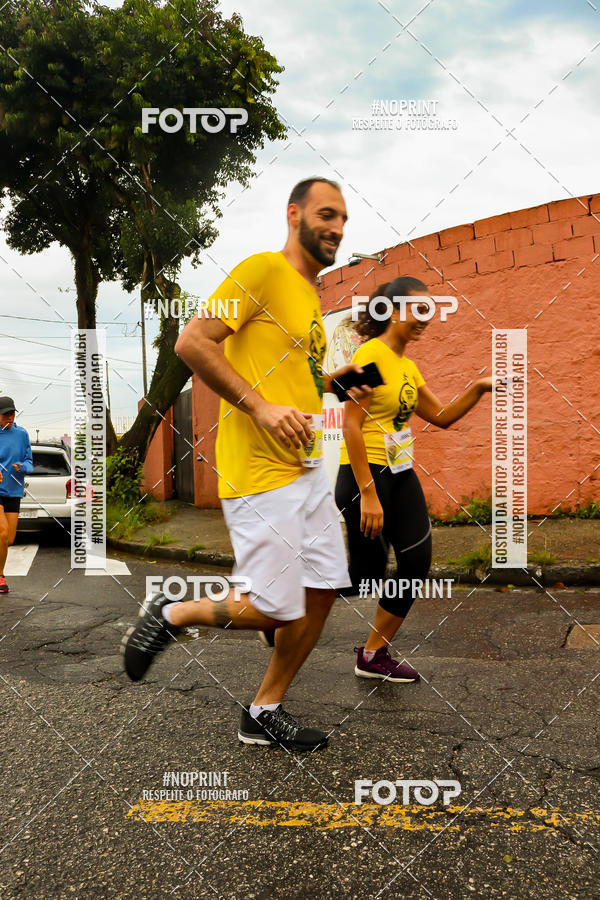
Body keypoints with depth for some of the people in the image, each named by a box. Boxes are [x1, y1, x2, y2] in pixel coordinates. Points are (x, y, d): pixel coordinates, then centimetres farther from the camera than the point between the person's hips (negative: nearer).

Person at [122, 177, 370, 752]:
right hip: (259, 474, -9)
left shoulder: (310, 294, 20)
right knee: (276, 612, -5)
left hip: (307, 470, 9)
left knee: (322, 592, 9)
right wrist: (259, 407, -22)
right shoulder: (263, 270, -8)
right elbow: (192, 342, -16)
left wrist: (334, 383, 13)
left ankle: (264, 712, 24)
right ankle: (170, 616, 20)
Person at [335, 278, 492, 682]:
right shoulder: (371, 354, -13)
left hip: (401, 474, 9)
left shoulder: (407, 364, 13)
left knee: (417, 562, 5)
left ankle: (374, 655, 20)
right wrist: (368, 494, -23)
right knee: (368, 570, -2)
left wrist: (478, 390, 0)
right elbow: (352, 425, -19)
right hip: (365, 476, -8)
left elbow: (441, 416, 17)